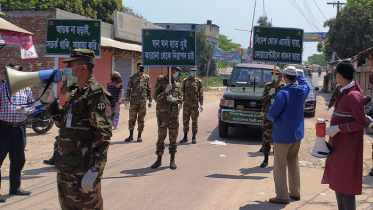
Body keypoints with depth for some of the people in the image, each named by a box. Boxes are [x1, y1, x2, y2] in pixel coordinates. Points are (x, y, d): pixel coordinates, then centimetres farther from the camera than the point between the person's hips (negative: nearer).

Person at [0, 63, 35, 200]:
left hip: (19, 128, 4)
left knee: (18, 160, 13)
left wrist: (25, 110, -10)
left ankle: (15, 187, 29)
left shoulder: (26, 90, 7)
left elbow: (32, 106, 10)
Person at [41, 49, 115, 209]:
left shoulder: (96, 94, -16)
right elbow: (62, 123, 23)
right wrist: (50, 102, 8)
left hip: (83, 172, -9)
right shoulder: (76, 94, 13)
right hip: (64, 169, 9)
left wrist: (93, 172, -25)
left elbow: (103, 136, -22)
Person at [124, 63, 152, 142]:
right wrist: (126, 99, -4)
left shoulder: (147, 78, 7)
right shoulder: (132, 77, 2)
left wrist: (150, 101, 8)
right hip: (134, 101, -1)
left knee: (141, 119, 3)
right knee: (132, 119, 3)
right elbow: (128, 89, 3)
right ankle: (131, 135, 14)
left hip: (143, 101, 1)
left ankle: (139, 136, 12)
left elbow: (149, 90, 11)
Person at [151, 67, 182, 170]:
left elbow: (181, 99, 6)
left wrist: (173, 99, -15)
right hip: (162, 113, -2)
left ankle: (172, 160, 12)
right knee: (161, 137, 2)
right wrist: (165, 91, -21)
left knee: (173, 137, 4)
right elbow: (156, 98, -6)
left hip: (174, 113, 3)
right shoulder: (161, 81, -1)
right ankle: (159, 159, 12)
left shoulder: (178, 83, 9)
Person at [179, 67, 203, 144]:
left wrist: (201, 105, -5)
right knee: (185, 121, 6)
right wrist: (180, 103, 8)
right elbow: (182, 93, 12)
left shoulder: (199, 82, 3)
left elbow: (201, 94, 1)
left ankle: (194, 138, 8)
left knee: (194, 121, 0)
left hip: (194, 105, -2)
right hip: (186, 104, 3)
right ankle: (185, 137, 15)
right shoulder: (185, 81, 9)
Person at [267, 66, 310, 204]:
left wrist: (271, 117, 0)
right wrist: (299, 74, 30)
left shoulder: (283, 93, -23)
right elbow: (305, 85, 25)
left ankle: (282, 196, 4)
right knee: (293, 163, 18)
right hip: (297, 133, 7)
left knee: (280, 166, 1)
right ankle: (295, 192, 26)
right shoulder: (302, 91, -1)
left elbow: (271, 114, -21)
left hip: (283, 135, -7)